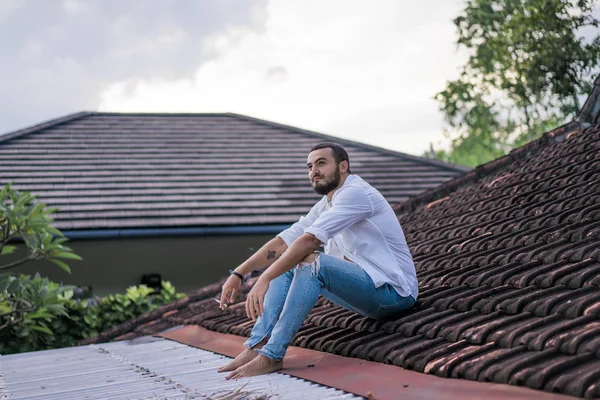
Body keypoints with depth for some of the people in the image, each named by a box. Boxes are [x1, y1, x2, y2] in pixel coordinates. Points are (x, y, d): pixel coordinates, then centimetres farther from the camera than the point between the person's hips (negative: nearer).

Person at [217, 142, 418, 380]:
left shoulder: (355, 193, -16)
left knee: (312, 263, -29)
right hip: (367, 287, 9)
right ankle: (256, 347, -12)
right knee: (285, 264, 1)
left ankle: (271, 356, -26)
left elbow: (309, 240, -26)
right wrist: (238, 274, 1)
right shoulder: (325, 206, 13)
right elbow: (283, 242, 10)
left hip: (394, 291, -9)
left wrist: (264, 280, -31)